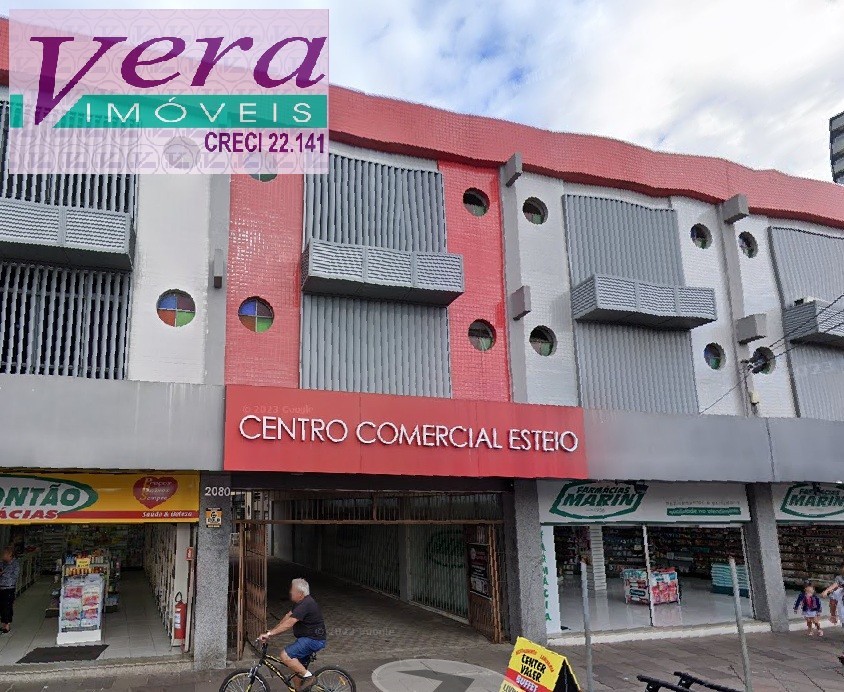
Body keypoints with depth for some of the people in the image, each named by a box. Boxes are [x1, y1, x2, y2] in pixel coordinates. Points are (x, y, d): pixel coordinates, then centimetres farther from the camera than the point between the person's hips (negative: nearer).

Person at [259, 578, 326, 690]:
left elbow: (289, 623, -28)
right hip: (307, 638, 11)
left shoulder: (305, 605, -23)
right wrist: (272, 630, 7)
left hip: (314, 640, -11)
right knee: (297, 666, 13)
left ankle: (308, 677, -9)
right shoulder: (300, 602, 11)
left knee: (285, 655, -20)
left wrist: (269, 634, -27)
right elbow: (288, 617, 14)